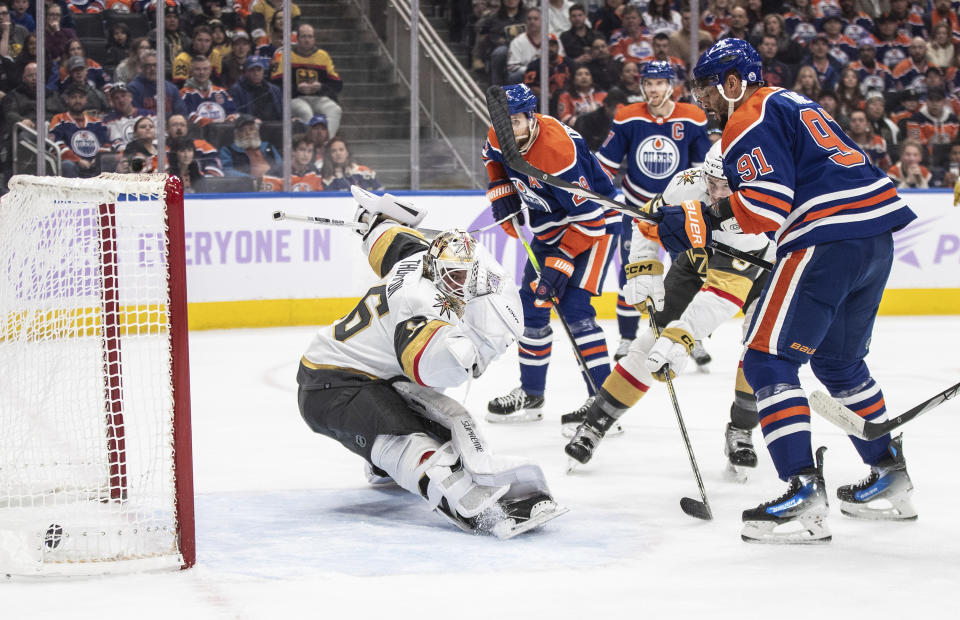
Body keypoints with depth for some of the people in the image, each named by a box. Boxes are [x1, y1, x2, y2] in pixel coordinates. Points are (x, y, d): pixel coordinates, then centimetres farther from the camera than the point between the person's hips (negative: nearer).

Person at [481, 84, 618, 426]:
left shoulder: (556, 150, -34)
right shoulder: (500, 138, -10)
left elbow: (589, 217, -31)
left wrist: (562, 262, -31)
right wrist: (502, 194, 6)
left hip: (595, 221, -9)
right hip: (551, 225, 9)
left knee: (574, 308, -20)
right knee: (531, 305, 11)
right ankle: (531, 395, 24)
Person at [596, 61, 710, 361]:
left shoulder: (693, 119, -7)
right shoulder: (627, 119, -8)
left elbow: (705, 166, 3)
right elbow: (606, 162, 0)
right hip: (637, 206, 0)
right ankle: (627, 338, 8)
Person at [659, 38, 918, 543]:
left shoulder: (749, 121, -4)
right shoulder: (792, 105, 25)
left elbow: (765, 210, -17)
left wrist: (699, 221, -12)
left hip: (828, 240, -10)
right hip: (877, 237, 10)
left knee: (768, 360, -8)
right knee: (839, 360, 25)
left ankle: (803, 494, -18)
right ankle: (890, 480, 31)